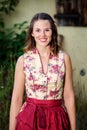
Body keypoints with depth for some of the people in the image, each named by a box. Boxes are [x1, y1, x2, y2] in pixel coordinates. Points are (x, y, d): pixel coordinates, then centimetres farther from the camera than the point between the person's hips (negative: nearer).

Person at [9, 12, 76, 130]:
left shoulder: (64, 58, -3)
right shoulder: (23, 60, -4)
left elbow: (68, 96, 0)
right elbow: (17, 99, -2)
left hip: (57, 119, 1)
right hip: (29, 119, -1)